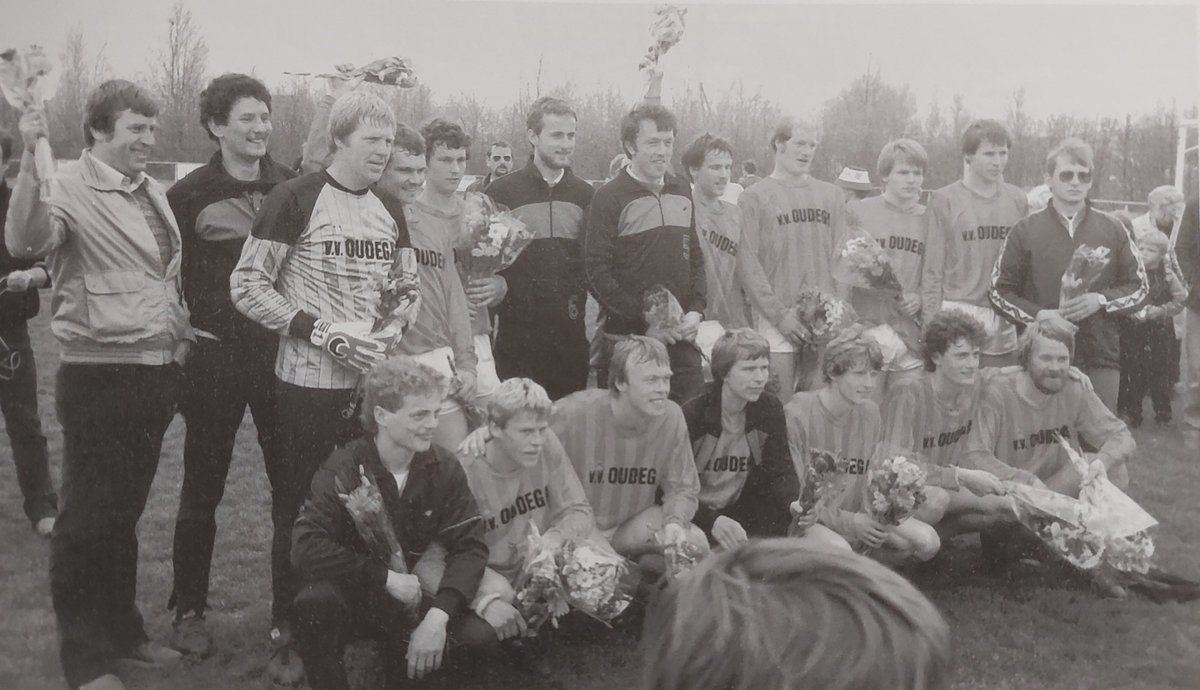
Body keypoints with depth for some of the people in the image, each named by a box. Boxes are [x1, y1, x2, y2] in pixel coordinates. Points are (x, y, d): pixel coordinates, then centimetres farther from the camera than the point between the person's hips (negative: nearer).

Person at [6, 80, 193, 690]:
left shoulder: (152, 192, 11)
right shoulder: (69, 188, -11)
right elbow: (25, 242, -32)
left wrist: (182, 335, 17)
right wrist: (30, 162, -43)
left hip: (156, 373, 7)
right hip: (97, 376, -7)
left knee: (126, 511, 18)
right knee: (88, 518, 2)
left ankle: (122, 631, 32)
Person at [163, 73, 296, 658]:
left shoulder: (292, 188, 6)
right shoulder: (189, 194, -1)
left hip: (279, 350, 2)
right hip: (214, 354, -2)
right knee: (203, 486, 7)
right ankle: (188, 608, 20)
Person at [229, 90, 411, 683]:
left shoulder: (390, 211, 11)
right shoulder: (295, 199, -7)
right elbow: (247, 285, -10)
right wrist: (325, 333, -16)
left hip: (376, 382, 5)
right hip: (309, 384, -5)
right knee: (299, 507, 5)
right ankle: (286, 631, 19)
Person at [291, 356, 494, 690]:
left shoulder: (443, 468, -6)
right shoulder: (344, 469, -14)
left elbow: (470, 546, -11)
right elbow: (306, 547, -25)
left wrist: (438, 615, -26)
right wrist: (387, 578, -26)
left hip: (418, 599, 3)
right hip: (357, 594, -2)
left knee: (481, 636, -23)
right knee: (314, 601, -35)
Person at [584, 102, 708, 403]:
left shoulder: (682, 192, 13)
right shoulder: (610, 198, -6)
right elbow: (598, 272, -12)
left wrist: (696, 310, 1)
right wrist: (645, 323, -15)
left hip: (682, 337, 5)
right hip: (628, 337, -5)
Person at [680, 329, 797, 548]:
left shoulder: (770, 409, -2)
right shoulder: (692, 415, -16)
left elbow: (780, 472, -3)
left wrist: (797, 504, -27)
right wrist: (712, 521, -37)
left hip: (739, 509, 4)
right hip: (694, 514, -4)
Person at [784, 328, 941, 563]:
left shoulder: (870, 412, 4)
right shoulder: (798, 414, -15)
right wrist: (848, 522, -20)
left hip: (855, 515, 6)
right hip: (809, 519, -6)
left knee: (928, 542, -12)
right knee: (837, 549, -37)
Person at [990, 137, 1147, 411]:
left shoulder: (1113, 230, 9)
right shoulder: (1025, 231, 4)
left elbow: (1139, 286, 12)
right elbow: (999, 290, 5)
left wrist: (1101, 300, -9)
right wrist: (1039, 315, -12)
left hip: (1101, 357, 2)